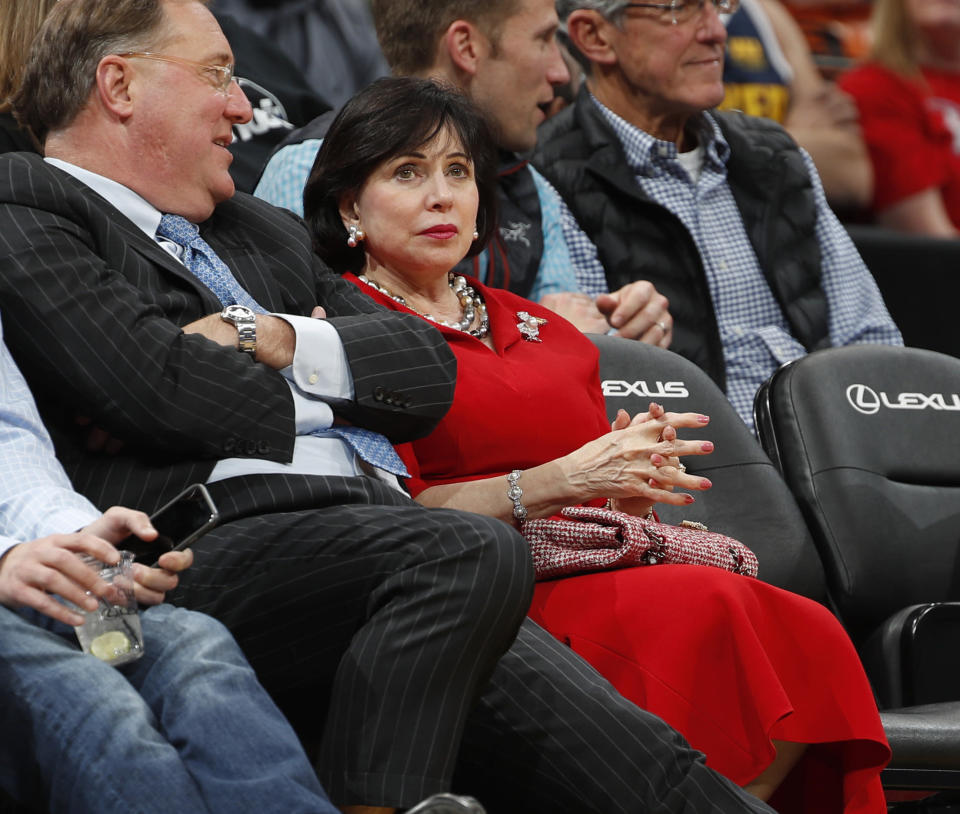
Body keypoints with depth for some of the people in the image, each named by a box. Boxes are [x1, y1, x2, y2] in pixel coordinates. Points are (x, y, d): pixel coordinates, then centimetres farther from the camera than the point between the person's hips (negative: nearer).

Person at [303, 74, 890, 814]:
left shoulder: (538, 327, 27)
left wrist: (636, 480, 0)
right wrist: (558, 483, -16)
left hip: (608, 567, 6)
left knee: (805, 631, -25)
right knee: (708, 608, -33)